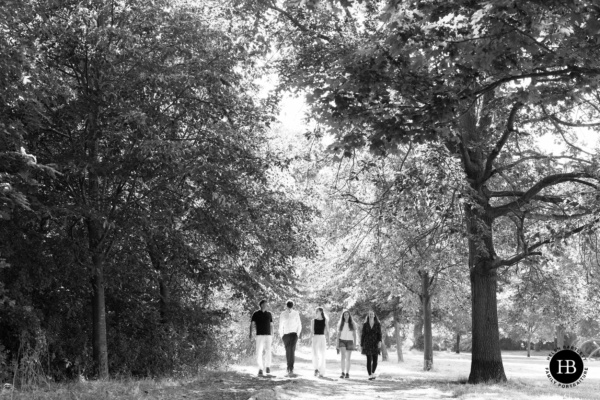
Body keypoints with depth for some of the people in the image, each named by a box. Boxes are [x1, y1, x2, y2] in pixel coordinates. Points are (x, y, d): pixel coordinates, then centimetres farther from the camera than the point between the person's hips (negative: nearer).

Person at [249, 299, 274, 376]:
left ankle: (267, 366, 13)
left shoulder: (269, 314, 11)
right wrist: (250, 334, -17)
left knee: (268, 352, -8)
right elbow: (252, 324, -3)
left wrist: (272, 336, 13)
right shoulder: (256, 314, 3)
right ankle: (260, 368, 2)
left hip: (268, 335, 2)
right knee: (259, 353, -9)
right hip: (259, 335, -2)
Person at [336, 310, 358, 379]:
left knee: (348, 358, 2)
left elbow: (354, 334, 2)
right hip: (342, 341, 0)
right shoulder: (341, 324, 5)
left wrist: (355, 344, -5)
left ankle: (347, 373, 10)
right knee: (343, 356, -18)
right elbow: (338, 334, 6)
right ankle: (343, 372, -18)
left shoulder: (352, 324, 2)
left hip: (349, 341, 0)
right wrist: (337, 343, -1)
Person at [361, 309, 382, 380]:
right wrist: (361, 345, 5)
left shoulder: (378, 324, 4)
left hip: (375, 343, 1)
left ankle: (373, 373, 26)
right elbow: (363, 335, 7)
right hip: (367, 344, -1)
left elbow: (379, 334, -2)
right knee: (369, 360, -9)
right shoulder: (365, 324, 4)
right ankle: (370, 375, -5)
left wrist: (380, 341, -18)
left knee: (375, 360, 1)